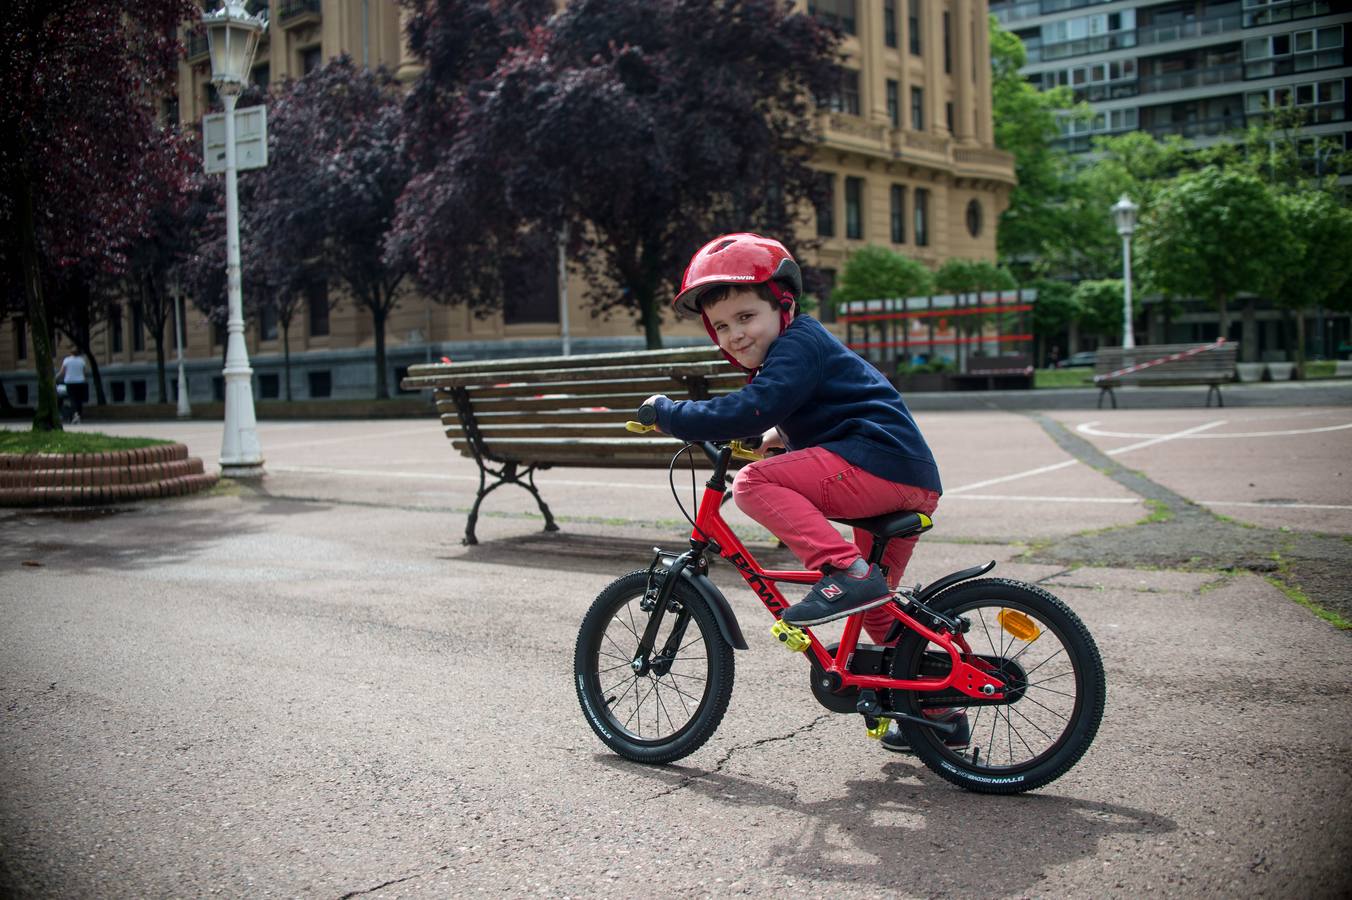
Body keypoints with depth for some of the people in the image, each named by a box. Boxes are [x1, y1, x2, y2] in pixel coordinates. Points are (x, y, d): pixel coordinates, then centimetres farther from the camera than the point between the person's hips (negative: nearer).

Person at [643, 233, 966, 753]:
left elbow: (748, 412, -22)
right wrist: (783, 434, 25)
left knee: (755, 484, -15)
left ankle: (845, 572, -22)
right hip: (914, 483, 11)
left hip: (878, 463, -11)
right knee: (875, 609, 21)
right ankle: (939, 710, 29)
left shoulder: (797, 345, -8)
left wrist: (668, 414, -14)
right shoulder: (801, 345, 23)